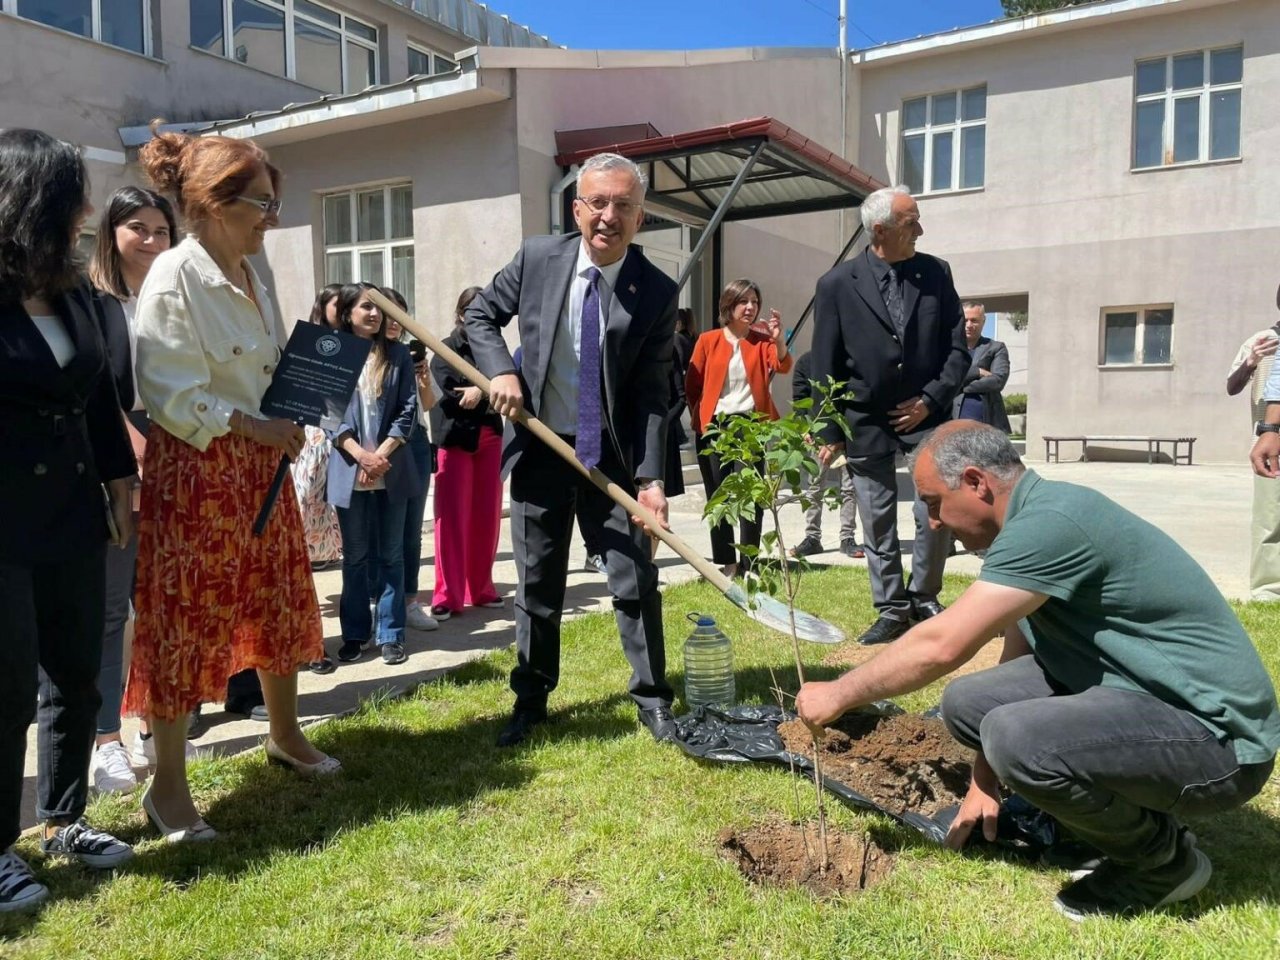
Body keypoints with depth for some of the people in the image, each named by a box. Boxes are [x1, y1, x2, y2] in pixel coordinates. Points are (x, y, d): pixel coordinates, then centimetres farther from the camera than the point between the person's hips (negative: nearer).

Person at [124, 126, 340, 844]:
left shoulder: (254, 281, 11)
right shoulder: (174, 276, -14)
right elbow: (170, 395, -19)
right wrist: (256, 428, -19)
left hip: (261, 467, 8)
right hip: (195, 470, -8)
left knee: (282, 604, 16)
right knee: (184, 622, 1)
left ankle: (286, 735, 36)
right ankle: (168, 786, 17)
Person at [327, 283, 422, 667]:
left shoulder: (398, 354, 5)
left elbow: (408, 410, 0)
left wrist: (381, 455, -11)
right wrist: (360, 455, -14)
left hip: (392, 471, 1)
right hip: (349, 471, -1)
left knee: (391, 555, 6)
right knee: (355, 556, 9)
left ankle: (390, 635, 13)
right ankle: (354, 633, 19)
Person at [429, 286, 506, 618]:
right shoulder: (445, 350, 1)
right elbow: (453, 394, -13)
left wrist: (480, 391, -15)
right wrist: (489, 394, -13)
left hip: (489, 438, 4)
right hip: (456, 438, -4)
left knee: (487, 516, 7)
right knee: (452, 517, -4)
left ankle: (481, 588, 19)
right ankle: (447, 594, 2)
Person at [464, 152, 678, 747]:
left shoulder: (657, 293, -10)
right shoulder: (537, 258, -5)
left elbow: (651, 394, -11)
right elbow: (481, 314, 9)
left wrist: (649, 477, -19)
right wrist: (500, 371, -10)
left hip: (614, 453, -1)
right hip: (540, 447, 2)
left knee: (636, 582, 4)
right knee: (537, 586, 11)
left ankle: (652, 699, 23)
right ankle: (530, 701, 28)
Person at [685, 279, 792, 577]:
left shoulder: (762, 342, 6)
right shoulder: (708, 340, 4)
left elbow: (782, 366, -14)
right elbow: (692, 385, 8)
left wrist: (779, 339, -30)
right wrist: (701, 418, 5)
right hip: (713, 428, 0)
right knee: (718, 497, 4)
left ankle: (749, 563, 3)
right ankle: (726, 563, 13)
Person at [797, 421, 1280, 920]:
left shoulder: (1051, 522, -24)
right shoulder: (1035, 519, 7)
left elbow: (941, 645, -28)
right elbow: (1016, 655, 13)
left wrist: (838, 695, -14)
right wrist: (985, 780, 16)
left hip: (1216, 734, -9)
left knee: (1018, 738, -32)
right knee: (967, 702, 0)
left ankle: (1165, 861, -2)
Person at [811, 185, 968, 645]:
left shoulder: (936, 273, 1)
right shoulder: (837, 284, -5)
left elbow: (957, 347, 4)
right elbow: (826, 367, -2)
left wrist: (931, 400, -8)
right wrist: (831, 432, -3)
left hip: (925, 414, 1)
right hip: (866, 422, -1)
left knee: (936, 513, -1)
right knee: (878, 522, 7)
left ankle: (924, 599, 21)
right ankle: (891, 609, 21)